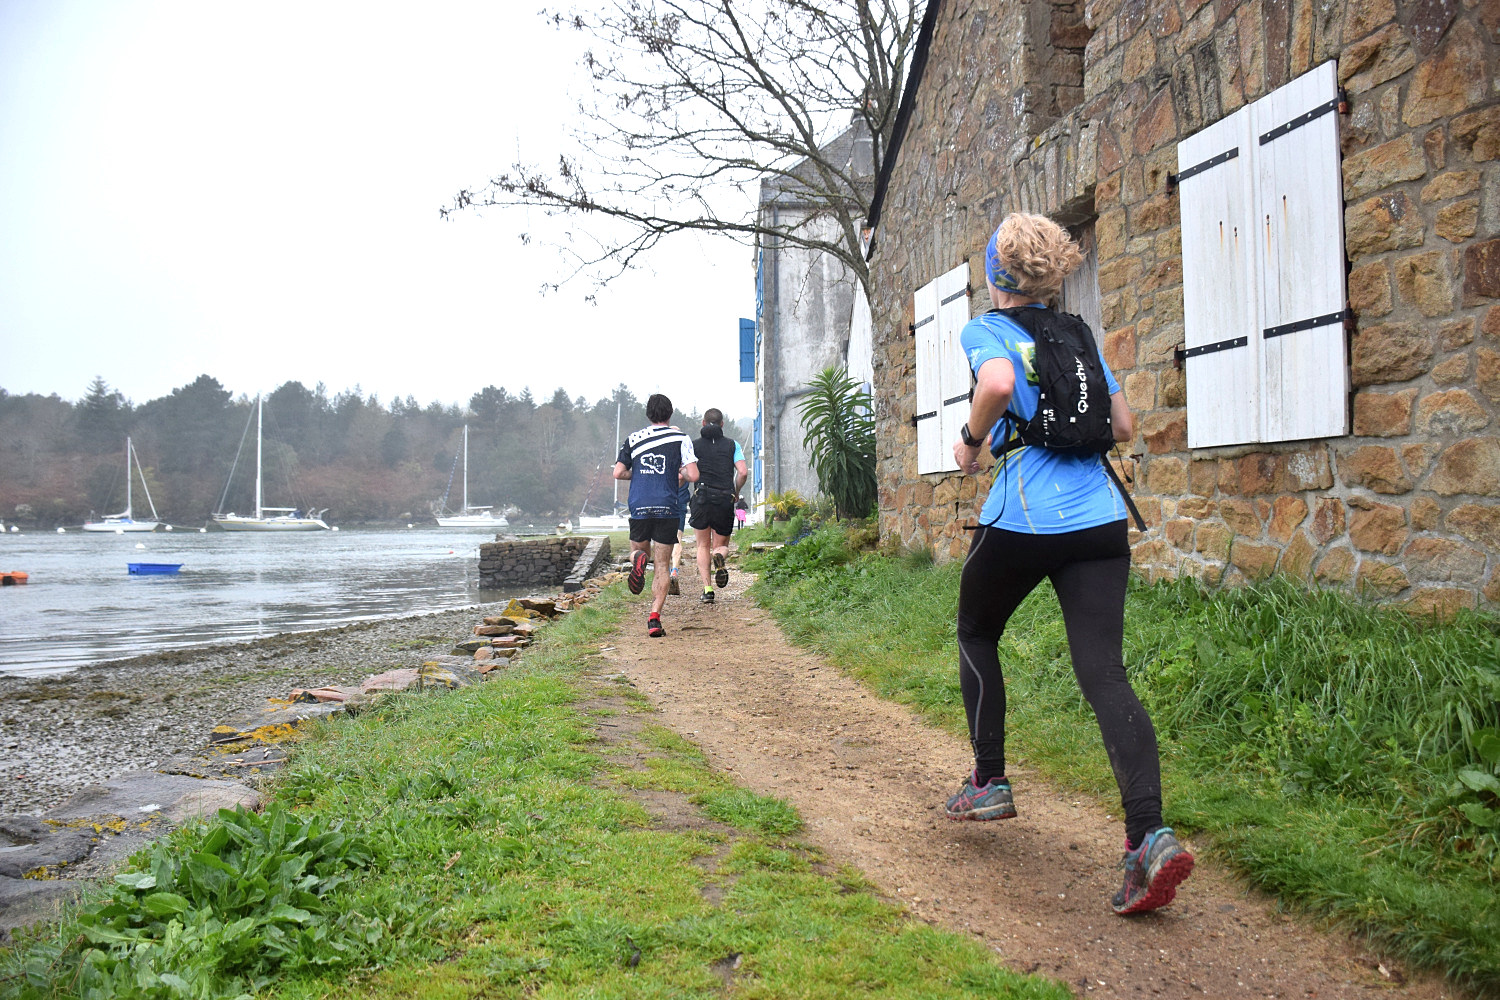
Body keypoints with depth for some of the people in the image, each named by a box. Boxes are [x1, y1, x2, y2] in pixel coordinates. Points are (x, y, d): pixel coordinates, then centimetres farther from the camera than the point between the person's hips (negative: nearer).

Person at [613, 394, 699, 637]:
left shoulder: (633, 439, 8)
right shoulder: (680, 438, 1)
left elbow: (618, 473, 3)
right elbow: (693, 476, -7)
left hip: (639, 507, 1)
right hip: (667, 508, -1)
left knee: (639, 550, 24)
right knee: (662, 566, 5)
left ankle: (638, 559, -14)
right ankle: (654, 619, -6)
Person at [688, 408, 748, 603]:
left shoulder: (695, 445, 7)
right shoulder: (732, 444, 8)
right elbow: (743, 473, -3)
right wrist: (736, 492, 13)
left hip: (702, 498, 0)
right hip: (725, 499, 0)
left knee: (703, 546, 12)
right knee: (722, 545, 15)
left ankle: (707, 588, -3)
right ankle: (719, 556, -23)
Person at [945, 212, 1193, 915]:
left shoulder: (985, 329, 3)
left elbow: (998, 385, -19)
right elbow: (1123, 426, 19)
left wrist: (971, 441, -3)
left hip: (1021, 518, -4)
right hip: (1100, 519, 4)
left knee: (976, 635, 22)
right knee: (1104, 673, -4)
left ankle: (989, 782, 24)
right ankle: (1149, 835, -18)